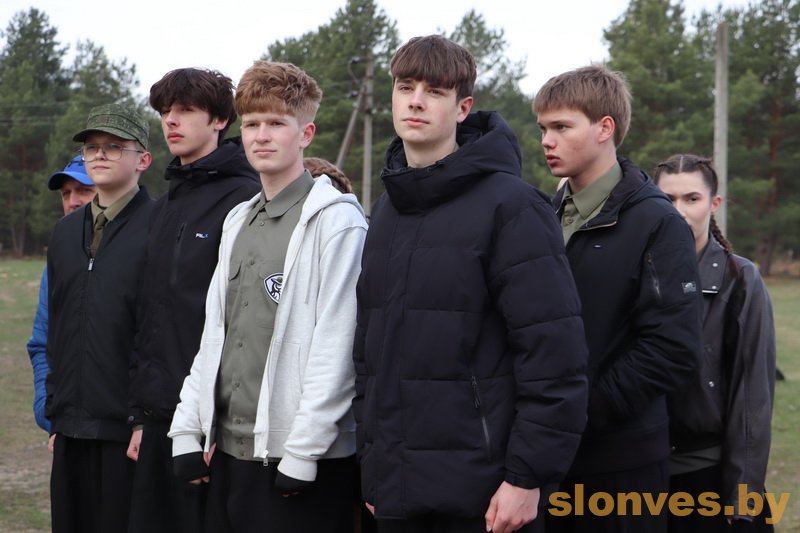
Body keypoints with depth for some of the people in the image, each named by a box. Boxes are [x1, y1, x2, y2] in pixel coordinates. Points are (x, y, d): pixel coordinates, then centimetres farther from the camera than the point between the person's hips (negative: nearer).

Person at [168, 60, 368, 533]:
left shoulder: (336, 219, -9)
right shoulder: (238, 221, 15)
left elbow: (336, 347, -14)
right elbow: (215, 333, 16)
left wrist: (302, 452, -17)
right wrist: (188, 430, 10)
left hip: (304, 459, -7)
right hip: (228, 450, 7)